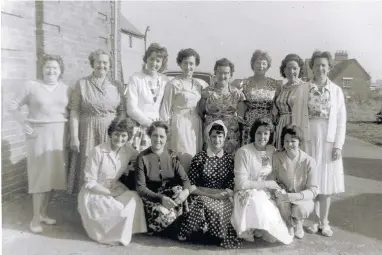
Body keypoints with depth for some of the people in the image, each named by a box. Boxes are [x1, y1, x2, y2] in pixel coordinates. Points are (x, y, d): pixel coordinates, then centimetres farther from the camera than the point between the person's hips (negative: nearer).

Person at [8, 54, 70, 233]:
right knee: (40, 174, 0)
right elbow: (13, 106, 2)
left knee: (53, 173, 8)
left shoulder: (65, 89, 8)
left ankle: (43, 213, 23)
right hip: (39, 134, -3)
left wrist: (71, 131, -1)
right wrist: (24, 124, -8)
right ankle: (36, 217, 12)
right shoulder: (31, 86, -2)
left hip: (59, 134, 4)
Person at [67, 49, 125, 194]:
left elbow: (121, 112, 9)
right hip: (89, 132, -2)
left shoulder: (116, 85, 7)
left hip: (111, 133, 2)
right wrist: (74, 137, -7)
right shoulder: (82, 84, 1)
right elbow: (74, 112, -1)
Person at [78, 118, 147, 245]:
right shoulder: (97, 152, -19)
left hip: (117, 191, 5)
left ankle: (122, 234, -1)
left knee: (134, 198, -21)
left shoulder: (128, 151, -5)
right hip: (94, 194, -5)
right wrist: (111, 193, -18)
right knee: (120, 211, -25)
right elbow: (90, 183, -16)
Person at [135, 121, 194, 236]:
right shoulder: (142, 158, -8)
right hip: (151, 197, -3)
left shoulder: (172, 156, 1)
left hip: (170, 194, 4)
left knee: (179, 190, -29)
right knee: (164, 214, -33)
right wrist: (160, 198, -29)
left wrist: (185, 191, -31)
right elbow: (140, 187, -13)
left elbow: (185, 179, -6)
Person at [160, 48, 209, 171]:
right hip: (180, 124, -5)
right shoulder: (173, 84, -6)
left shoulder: (200, 84, 9)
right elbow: (166, 110, -4)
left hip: (196, 124, 5)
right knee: (183, 157, -5)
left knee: (196, 156, 7)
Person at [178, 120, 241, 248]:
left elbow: (231, 187, 4)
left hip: (222, 199, 1)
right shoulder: (200, 157, 2)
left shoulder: (229, 159, 8)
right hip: (203, 197, -1)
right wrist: (218, 192, -14)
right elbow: (191, 185, -5)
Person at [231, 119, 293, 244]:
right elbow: (241, 183, -20)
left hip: (267, 194, 5)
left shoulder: (272, 150, 3)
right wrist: (266, 184, -16)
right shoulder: (244, 152, -16)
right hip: (248, 194, -5)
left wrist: (278, 186, -9)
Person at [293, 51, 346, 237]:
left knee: (326, 180, 6)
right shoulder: (302, 90, 1)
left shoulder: (336, 90, 3)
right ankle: (316, 219, 20)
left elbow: (341, 120, 2)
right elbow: (296, 118, 1)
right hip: (309, 140, 0)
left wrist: (338, 145, -4)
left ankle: (324, 221, 19)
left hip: (328, 141, 0)